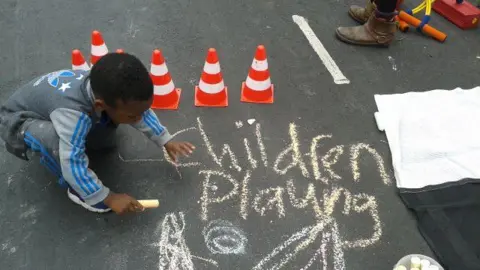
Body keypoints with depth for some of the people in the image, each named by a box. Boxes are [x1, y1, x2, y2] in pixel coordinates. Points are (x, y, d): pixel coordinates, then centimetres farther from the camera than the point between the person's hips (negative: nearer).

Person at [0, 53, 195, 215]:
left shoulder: (106, 91, -24)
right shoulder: (73, 113, -44)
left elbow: (142, 112, -6)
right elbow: (73, 165, -41)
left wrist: (166, 142, -5)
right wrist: (109, 198, -32)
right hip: (18, 121, -6)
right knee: (53, 139, -37)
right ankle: (76, 189, -11)